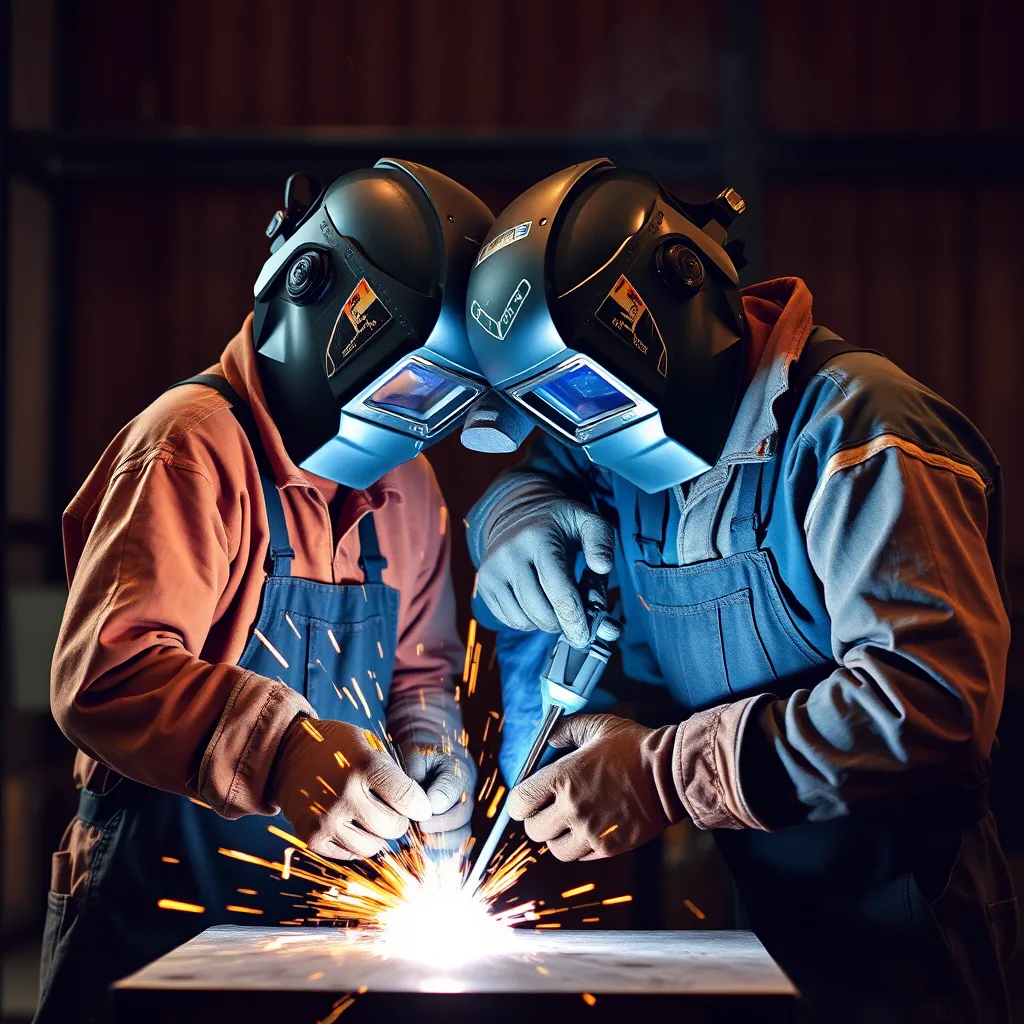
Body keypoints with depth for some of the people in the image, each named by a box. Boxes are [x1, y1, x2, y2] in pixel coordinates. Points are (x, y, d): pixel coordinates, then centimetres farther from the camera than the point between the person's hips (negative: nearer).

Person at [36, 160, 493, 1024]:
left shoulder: (406, 487, 9)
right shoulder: (197, 448, -16)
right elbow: (106, 673, -28)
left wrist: (428, 744, -3)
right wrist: (284, 750, -42)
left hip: (325, 921, 7)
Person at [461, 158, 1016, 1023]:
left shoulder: (854, 433, -20)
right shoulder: (630, 443, 5)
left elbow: (931, 699, -30)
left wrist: (668, 775, -30)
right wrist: (515, 512, -3)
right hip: (721, 901, 7)